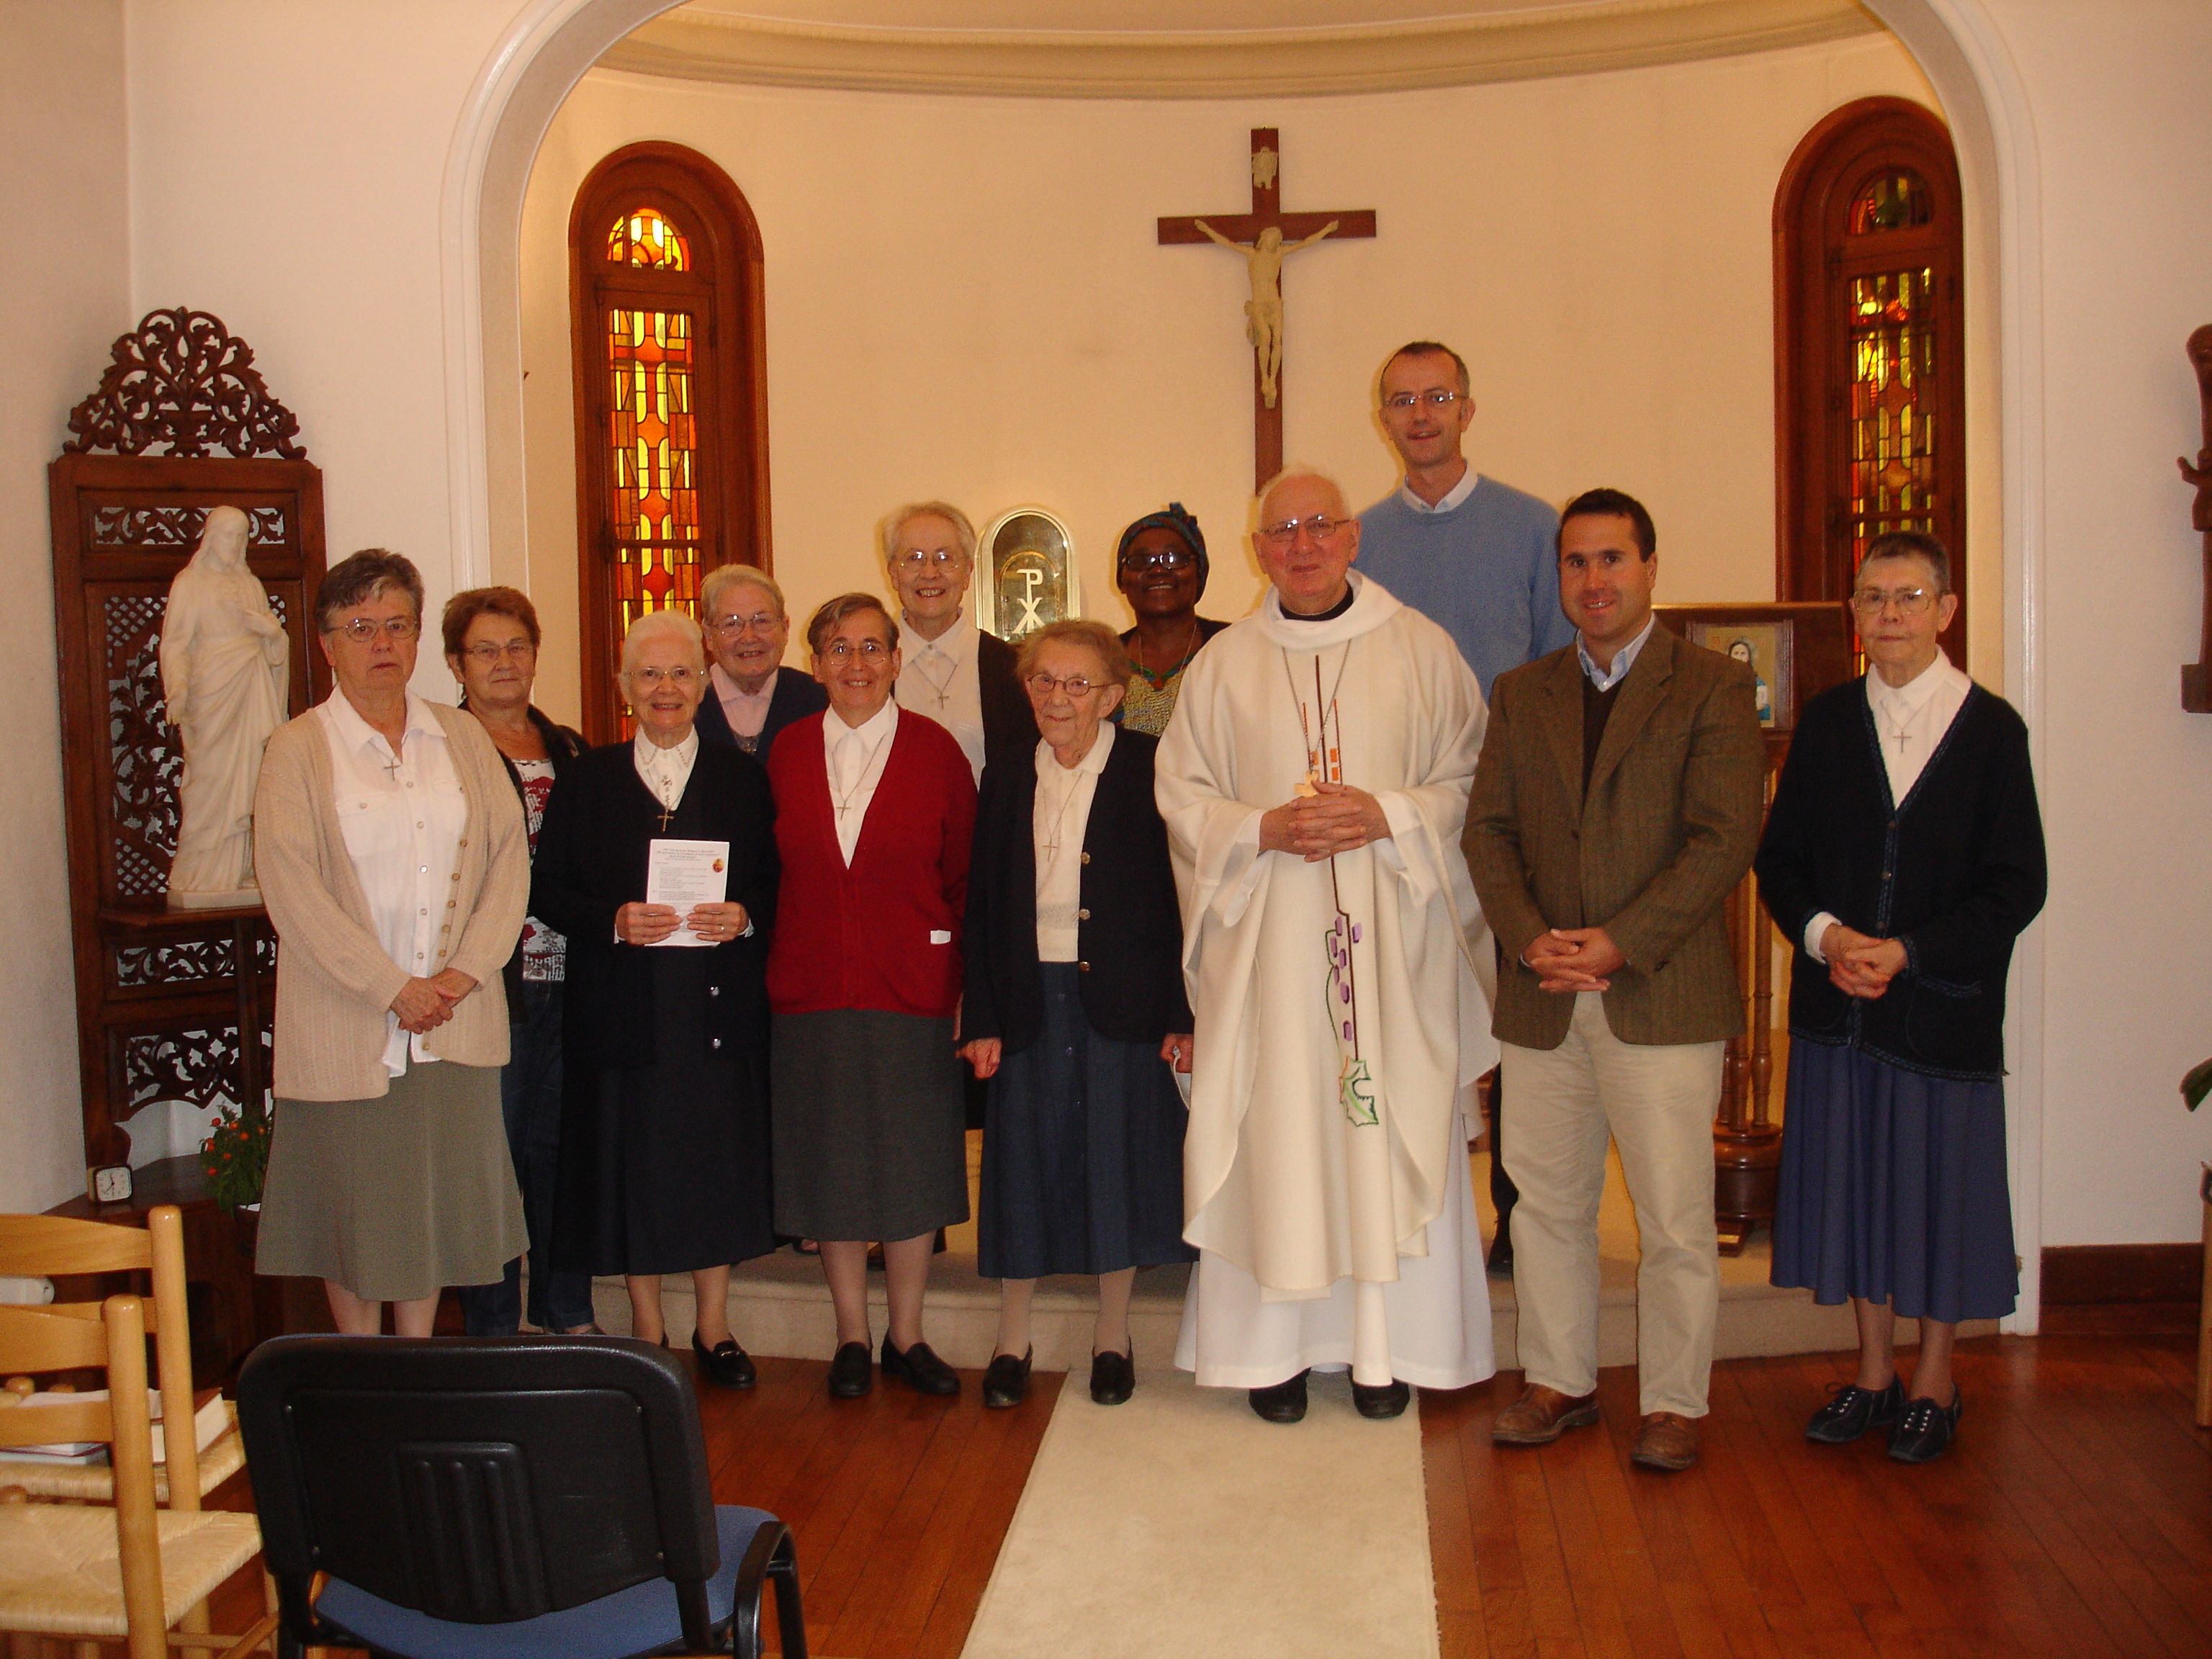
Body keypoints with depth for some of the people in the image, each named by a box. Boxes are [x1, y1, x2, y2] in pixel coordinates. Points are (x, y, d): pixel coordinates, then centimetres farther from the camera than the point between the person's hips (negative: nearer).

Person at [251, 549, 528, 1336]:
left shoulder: (463, 737, 9)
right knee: (355, 1205, 5)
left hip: (455, 1025, 3)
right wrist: (394, 989, -14)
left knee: (439, 1200, 10)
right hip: (347, 1027, -3)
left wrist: (465, 971, -8)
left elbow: (509, 855, 4)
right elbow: (292, 889, -10)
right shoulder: (297, 749, -2)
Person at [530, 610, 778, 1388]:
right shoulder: (586, 780, 6)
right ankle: (647, 1331, 21)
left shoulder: (743, 778, 9)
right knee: (633, 1162, 4)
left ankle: (713, 1327, 21)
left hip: (721, 1005, 1)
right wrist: (614, 920, -15)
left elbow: (778, 881, 7)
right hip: (622, 1006, -1)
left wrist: (745, 916, -13)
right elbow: (546, 888, 2)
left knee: (720, 1159, 5)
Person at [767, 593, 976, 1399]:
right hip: (810, 993, 2)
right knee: (833, 1171, 9)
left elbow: (966, 875, 1)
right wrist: (780, 965, 3)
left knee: (912, 1171, 7)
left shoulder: (935, 749, -1)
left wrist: (960, 981, -3)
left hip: (913, 992, -1)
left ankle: (906, 1338, 23)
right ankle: (852, 1337, 25)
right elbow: (773, 872, 9)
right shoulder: (785, 753, 4)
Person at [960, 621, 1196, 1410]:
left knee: (1119, 1158, 6)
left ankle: (1111, 1336, 24)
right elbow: (981, 907, 8)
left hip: (1123, 1001, -3)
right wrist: (980, 1019, 1)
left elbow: (1180, 894, -5)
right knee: (1025, 1158, 9)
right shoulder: (1007, 778, 7)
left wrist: (1184, 1014, -10)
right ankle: (1012, 1338, 25)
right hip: (1029, 1000, 3)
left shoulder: (1150, 769, -3)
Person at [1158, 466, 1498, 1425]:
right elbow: (1181, 794, 6)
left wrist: (1388, 816, -14)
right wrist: (1264, 829, -11)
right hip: (1267, 938, 1)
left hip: (1391, 936, 0)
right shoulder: (1224, 665, 7)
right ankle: (1277, 1348, 12)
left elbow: (1470, 779, 3)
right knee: (1276, 1130, 2)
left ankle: (1385, 1344, 15)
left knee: (1387, 1128, 2)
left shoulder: (1419, 648, 4)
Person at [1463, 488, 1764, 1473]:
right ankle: (1560, 1381, 28)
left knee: (1675, 1218, 2)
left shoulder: (1713, 687, -1)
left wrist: (1620, 942, -16)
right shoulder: (1522, 693, 13)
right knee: (1546, 1204, 13)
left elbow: (1725, 838, -9)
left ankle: (1673, 1402, 19)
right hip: (1541, 1001, 4)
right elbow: (1487, 828, 7)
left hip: (1663, 996, -4)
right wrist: (1529, 938, -9)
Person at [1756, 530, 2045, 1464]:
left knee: (1940, 1190, 7)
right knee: (1856, 1184, 11)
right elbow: (1781, 859, 6)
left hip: (1945, 1007, -3)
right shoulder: (1826, 722, 5)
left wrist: (1906, 952, -16)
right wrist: (1824, 933, -12)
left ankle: (1934, 1383, 25)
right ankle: (1874, 1373, 27)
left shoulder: (1991, 729, -4)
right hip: (1837, 1004, 3)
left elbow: (2016, 888, -7)